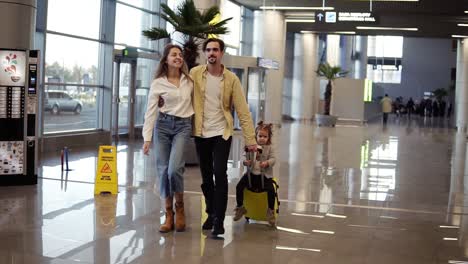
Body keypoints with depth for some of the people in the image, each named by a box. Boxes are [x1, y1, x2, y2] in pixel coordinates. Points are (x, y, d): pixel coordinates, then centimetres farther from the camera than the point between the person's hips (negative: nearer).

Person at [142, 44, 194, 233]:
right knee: (163, 170, 0)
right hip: (163, 125, 0)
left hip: (183, 126, 0)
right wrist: (147, 138, -11)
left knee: (174, 168, -18)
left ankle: (179, 207, 6)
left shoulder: (189, 80, 6)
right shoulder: (158, 83, -1)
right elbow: (150, 111, -3)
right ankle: (168, 215, 12)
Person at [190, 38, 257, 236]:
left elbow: (243, 111, -5)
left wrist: (250, 139, -10)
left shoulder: (231, 79, -5)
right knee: (206, 176, 10)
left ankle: (219, 220, -7)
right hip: (201, 133, 2)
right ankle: (211, 214, 27)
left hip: (222, 133, -2)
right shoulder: (195, 74, -2)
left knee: (219, 174, -14)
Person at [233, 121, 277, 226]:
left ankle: (271, 211, -1)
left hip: (265, 175, -2)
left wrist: (267, 163, -28)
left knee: (271, 190, -21)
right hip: (252, 173, 2)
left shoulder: (269, 148, 2)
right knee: (239, 186, -14)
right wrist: (246, 162, -21)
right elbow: (245, 158, 3)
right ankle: (240, 208, 3)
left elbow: (273, 159, -6)